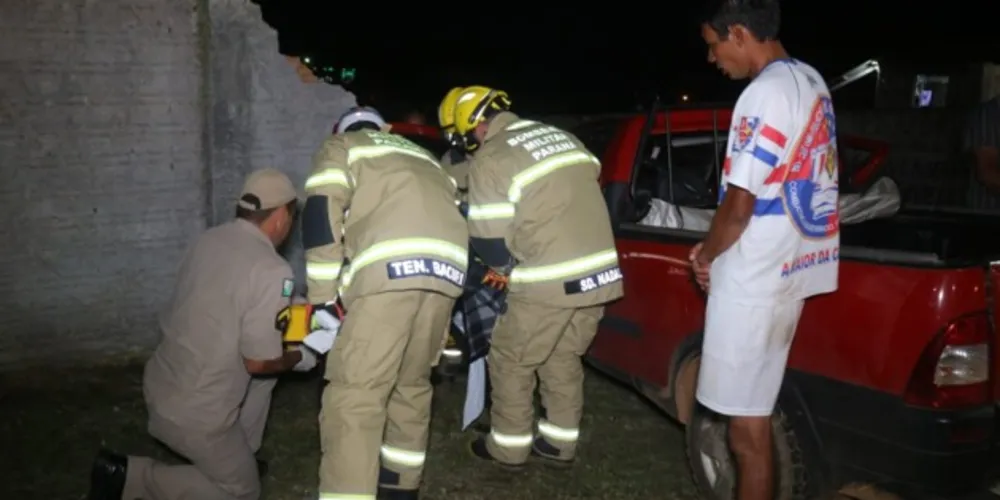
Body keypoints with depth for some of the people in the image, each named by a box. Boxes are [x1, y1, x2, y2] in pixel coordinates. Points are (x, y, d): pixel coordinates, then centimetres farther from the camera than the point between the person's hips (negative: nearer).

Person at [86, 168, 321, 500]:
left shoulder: (208, 239, 1)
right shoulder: (272, 270, -22)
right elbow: (259, 362, -19)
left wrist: (288, 315, 21)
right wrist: (300, 358, 1)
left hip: (161, 387, 8)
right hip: (194, 411, -8)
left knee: (266, 358, 21)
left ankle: (237, 456, 27)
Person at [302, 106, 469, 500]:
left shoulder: (342, 148, 22)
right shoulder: (422, 156, 39)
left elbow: (321, 214, 6)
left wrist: (323, 296, 9)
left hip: (391, 270, -6)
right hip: (446, 268, 6)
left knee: (354, 396, -7)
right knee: (412, 383, 22)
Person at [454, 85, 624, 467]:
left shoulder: (489, 160, -7)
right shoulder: (559, 135, 16)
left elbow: (487, 237, -8)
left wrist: (506, 268, 14)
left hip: (550, 280, -7)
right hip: (600, 271, 7)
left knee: (511, 361, 12)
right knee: (564, 358, 23)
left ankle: (508, 446, 23)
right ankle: (560, 443, 31)